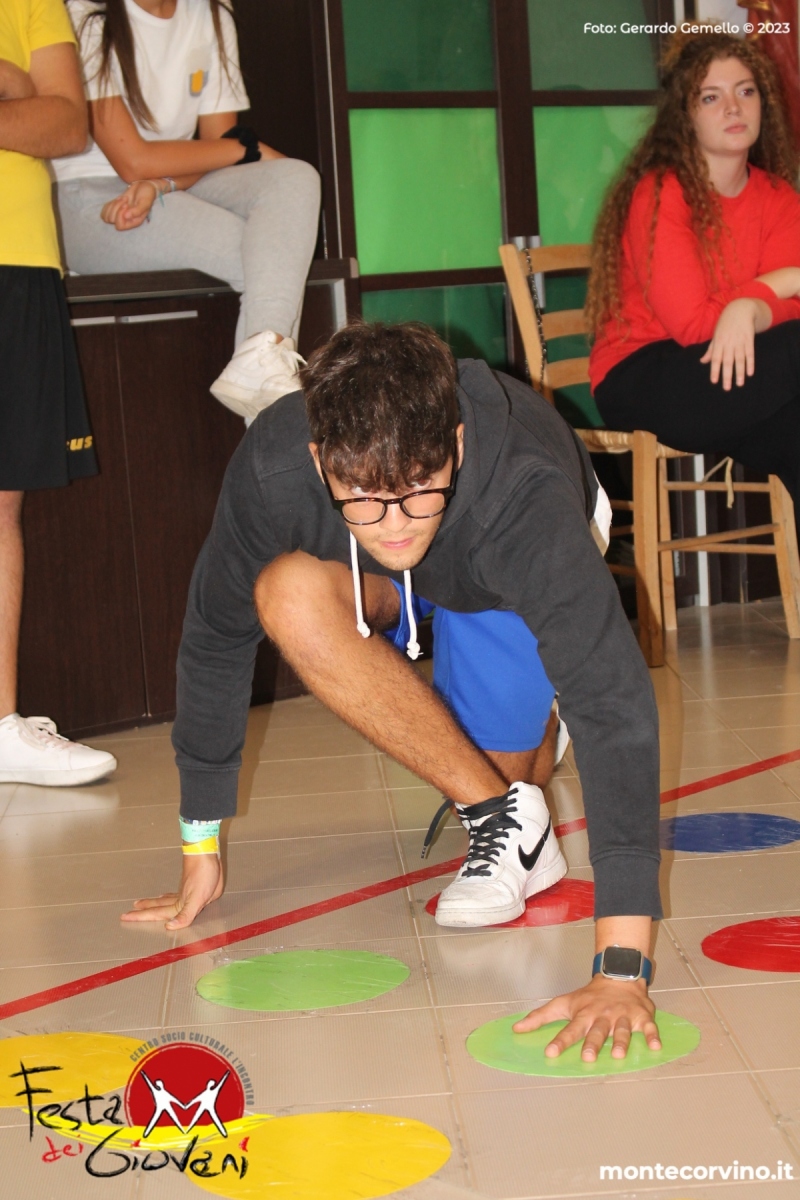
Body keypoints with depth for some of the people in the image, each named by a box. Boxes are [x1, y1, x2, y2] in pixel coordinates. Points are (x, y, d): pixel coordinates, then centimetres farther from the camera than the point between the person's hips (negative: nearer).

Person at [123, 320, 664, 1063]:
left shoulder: (525, 496, -46)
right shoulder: (273, 467, -38)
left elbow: (613, 704, -51)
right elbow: (215, 637, -22)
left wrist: (621, 970, -59)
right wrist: (200, 846, -15)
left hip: (505, 581, -2)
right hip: (372, 582, 2)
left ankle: (505, 826, 28)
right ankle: (505, 815, -8)